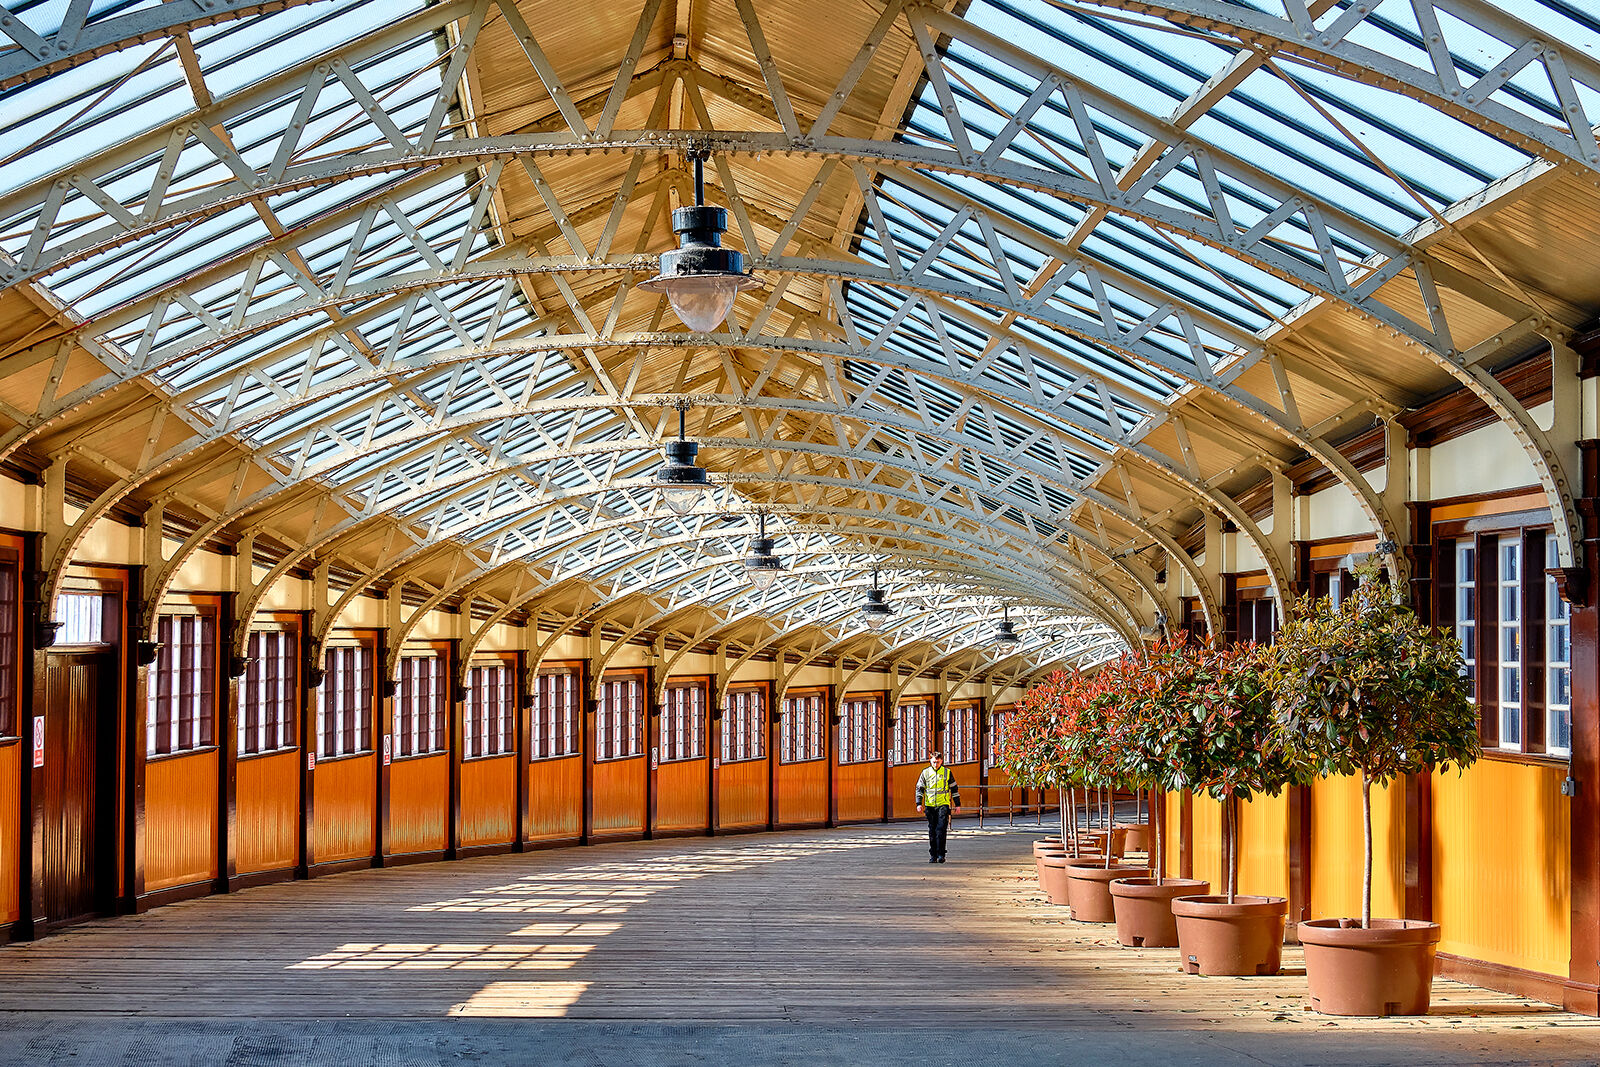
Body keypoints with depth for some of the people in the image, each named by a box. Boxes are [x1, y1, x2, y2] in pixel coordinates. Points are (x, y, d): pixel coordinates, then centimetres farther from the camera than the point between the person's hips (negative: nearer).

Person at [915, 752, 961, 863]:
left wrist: (957, 805, 8)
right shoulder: (925, 773, 6)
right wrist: (919, 804, -3)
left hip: (943, 805, -2)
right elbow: (919, 789, 8)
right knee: (932, 832, 6)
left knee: (941, 830, -11)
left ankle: (941, 855, -8)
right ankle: (933, 856, 12)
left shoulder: (947, 772, 4)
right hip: (930, 806, 2)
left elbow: (954, 789, 10)